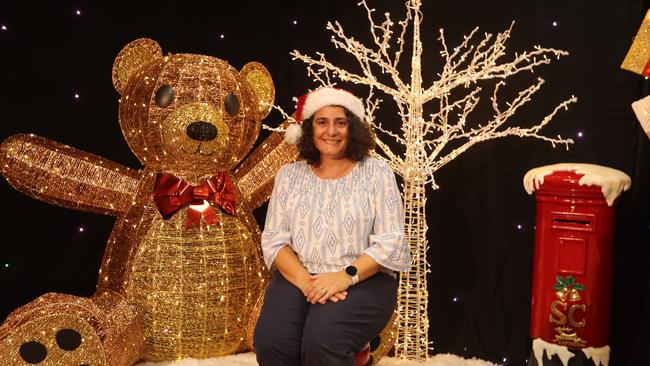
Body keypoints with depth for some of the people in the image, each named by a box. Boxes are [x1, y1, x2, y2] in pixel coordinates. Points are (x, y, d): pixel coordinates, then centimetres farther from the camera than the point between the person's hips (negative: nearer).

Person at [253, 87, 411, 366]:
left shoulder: (376, 173, 3)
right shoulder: (289, 175, 10)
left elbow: (390, 241, -4)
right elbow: (274, 240, 4)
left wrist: (346, 276, -18)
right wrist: (306, 282, -14)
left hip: (363, 281, -2)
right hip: (298, 278, 3)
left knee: (322, 341, -31)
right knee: (271, 342, -26)